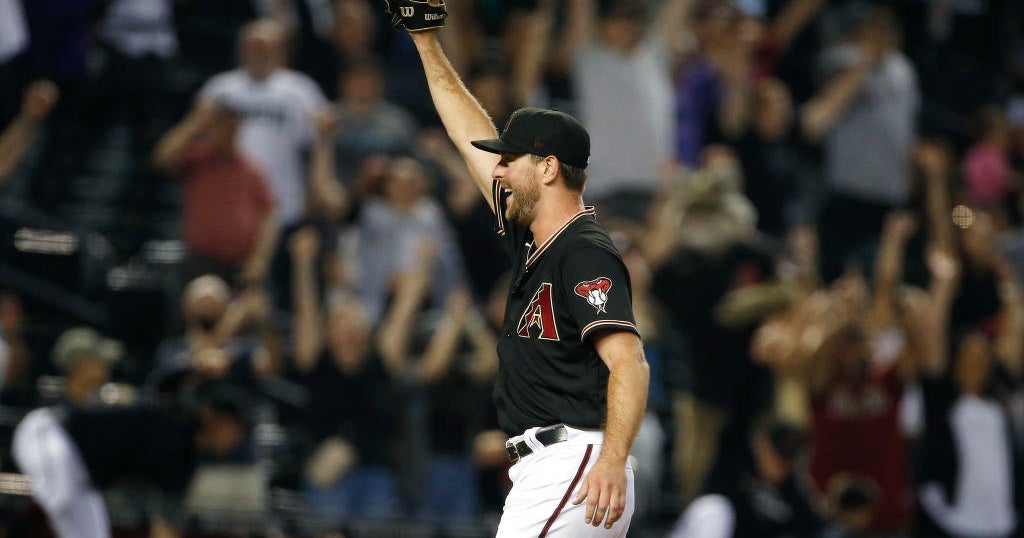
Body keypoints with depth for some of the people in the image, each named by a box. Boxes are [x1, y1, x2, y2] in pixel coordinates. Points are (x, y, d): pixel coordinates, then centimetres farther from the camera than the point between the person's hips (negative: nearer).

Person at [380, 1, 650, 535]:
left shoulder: (586, 253, -10)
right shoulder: (533, 242, 18)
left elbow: (628, 362, -22)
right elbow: (472, 136, 29)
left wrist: (611, 461, -36)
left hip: (577, 470, -10)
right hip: (541, 473, 10)